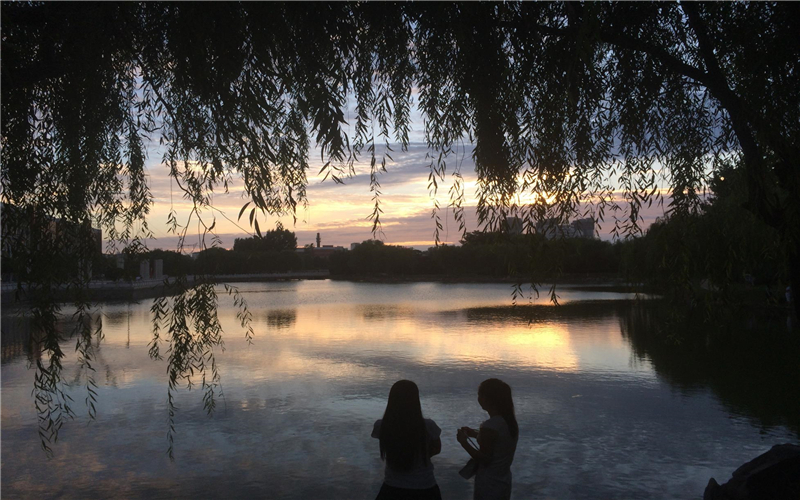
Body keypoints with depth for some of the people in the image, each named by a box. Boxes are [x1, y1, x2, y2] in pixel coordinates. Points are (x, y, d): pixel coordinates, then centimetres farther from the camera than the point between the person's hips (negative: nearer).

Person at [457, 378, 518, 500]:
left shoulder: (489, 426, -25)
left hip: (489, 486, -8)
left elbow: (485, 459, -19)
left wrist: (464, 442, -13)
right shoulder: (509, 420, -1)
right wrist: (476, 434, 13)